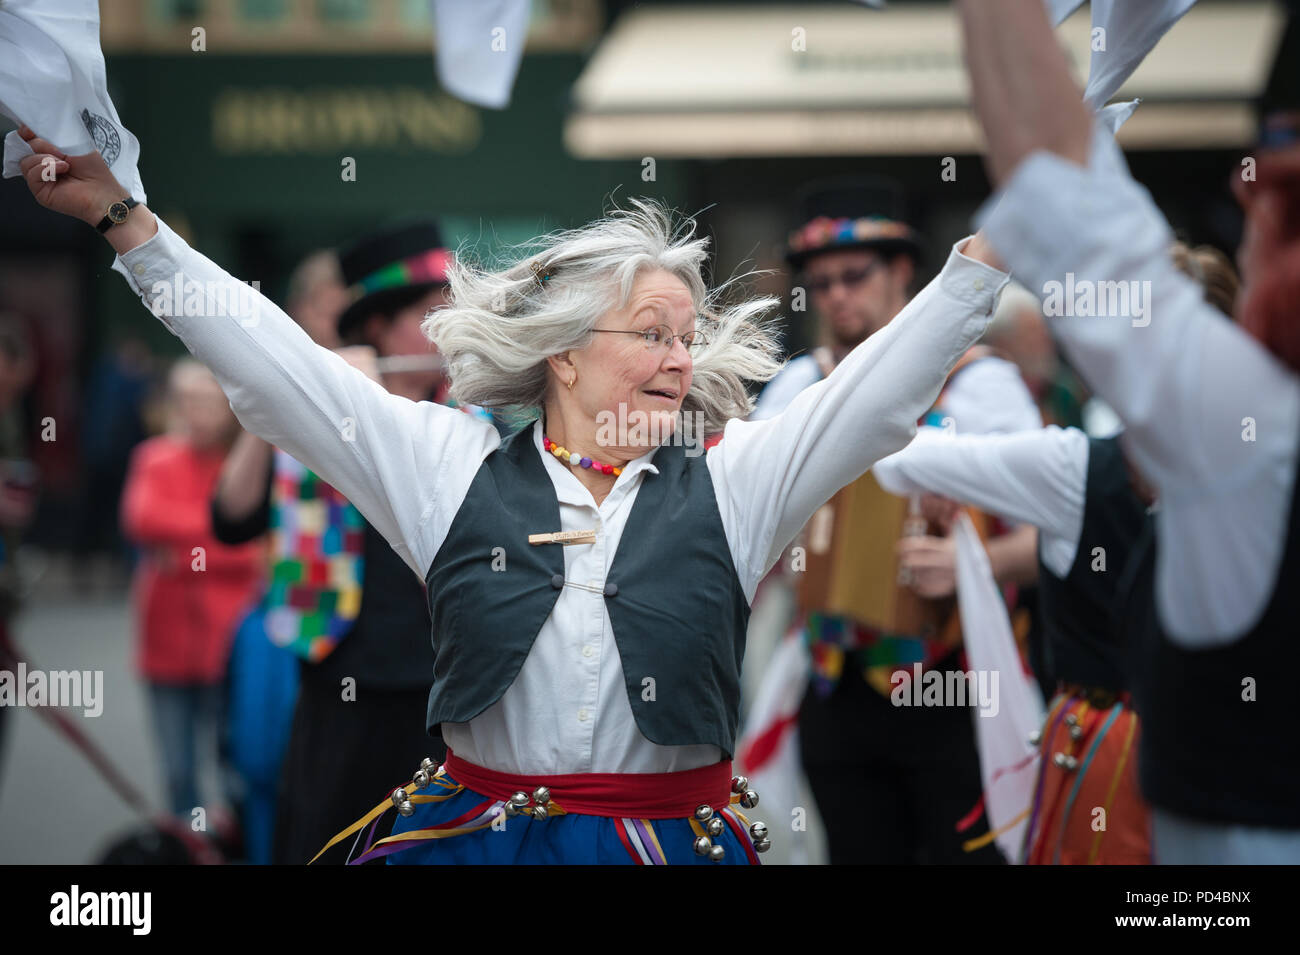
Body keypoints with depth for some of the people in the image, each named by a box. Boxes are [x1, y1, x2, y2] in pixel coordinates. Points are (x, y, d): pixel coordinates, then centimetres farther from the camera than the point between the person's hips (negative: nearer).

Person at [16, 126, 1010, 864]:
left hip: (676, 835, 0)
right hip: (472, 833, 0)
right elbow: (280, 367, 1)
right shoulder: (454, 469, 2)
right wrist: (126, 220, -2)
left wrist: (988, 249, -9)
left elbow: (883, 390, 0)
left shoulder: (731, 482, 4)